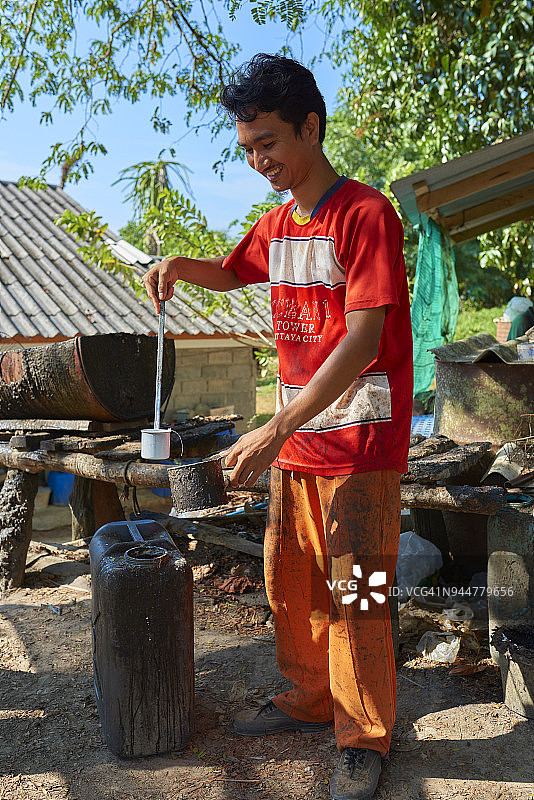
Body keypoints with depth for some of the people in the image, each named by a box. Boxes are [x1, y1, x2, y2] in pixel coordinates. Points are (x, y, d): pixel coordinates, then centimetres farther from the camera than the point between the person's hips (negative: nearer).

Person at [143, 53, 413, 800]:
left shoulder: (365, 213, -13)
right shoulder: (276, 225, 10)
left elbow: (362, 342, -21)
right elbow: (231, 272, 30)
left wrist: (276, 429, -26)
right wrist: (183, 265, 6)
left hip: (360, 439, -7)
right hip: (296, 438, 7)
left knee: (353, 591, 1)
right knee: (291, 580, 15)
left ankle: (365, 735, 21)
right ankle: (308, 698, 35)